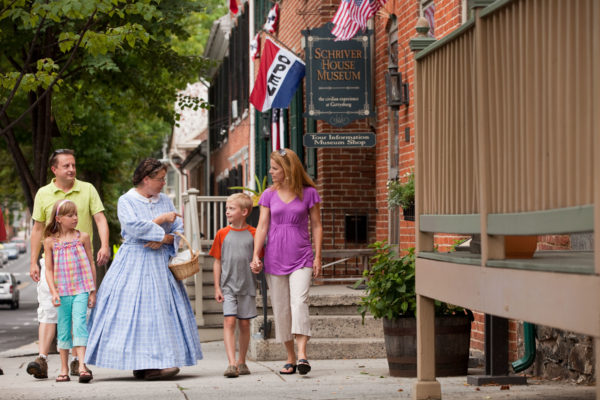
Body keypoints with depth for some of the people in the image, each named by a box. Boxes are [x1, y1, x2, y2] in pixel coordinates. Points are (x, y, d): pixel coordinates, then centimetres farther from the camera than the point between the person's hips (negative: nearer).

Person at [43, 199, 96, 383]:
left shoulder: (82, 237, 5)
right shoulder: (50, 241, 4)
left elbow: (91, 264, 9)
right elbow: (49, 269, 4)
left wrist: (93, 291, 7)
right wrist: (53, 291, -7)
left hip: (81, 290, -1)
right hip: (62, 291, 1)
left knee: (80, 324, -14)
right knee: (64, 328, 6)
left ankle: (82, 366, -21)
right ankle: (64, 369, 14)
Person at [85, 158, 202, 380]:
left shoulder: (165, 201, 14)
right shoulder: (126, 201, -1)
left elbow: (179, 232, 10)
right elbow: (133, 227, -17)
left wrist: (164, 239, -9)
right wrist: (161, 220, -10)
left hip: (161, 264, 5)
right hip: (135, 263, -5)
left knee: (163, 308, -3)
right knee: (136, 310, -12)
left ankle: (156, 362, -2)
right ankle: (141, 364, -14)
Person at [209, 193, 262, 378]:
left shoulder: (253, 234, 2)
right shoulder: (222, 234, 4)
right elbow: (217, 262, 6)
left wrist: (258, 267, -13)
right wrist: (217, 288, 0)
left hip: (247, 286, 1)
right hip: (228, 286, -1)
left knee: (244, 324, 6)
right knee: (229, 321, -12)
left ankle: (241, 362, 20)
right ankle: (232, 364, -19)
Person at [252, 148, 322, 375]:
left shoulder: (308, 193, 0)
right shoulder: (269, 195, 7)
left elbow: (316, 225, 4)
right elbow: (262, 226, 4)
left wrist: (318, 256, -1)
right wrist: (256, 255, -7)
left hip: (301, 259, -3)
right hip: (275, 260, 3)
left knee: (299, 303, -19)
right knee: (281, 309, 5)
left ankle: (302, 355, -25)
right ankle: (290, 358, 14)